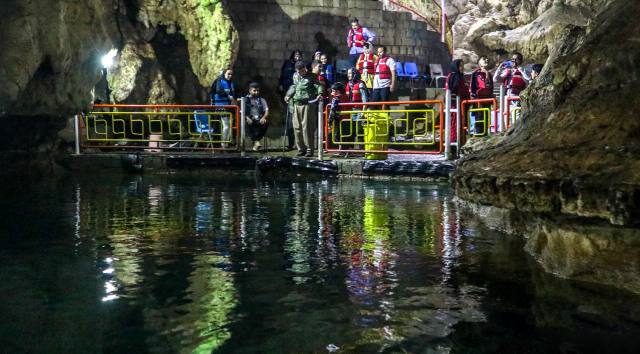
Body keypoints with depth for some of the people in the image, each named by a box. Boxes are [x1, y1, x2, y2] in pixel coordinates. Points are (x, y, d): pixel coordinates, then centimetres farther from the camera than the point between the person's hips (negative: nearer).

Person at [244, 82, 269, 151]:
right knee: (248, 124, -36)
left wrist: (263, 117, -13)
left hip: (259, 121, 2)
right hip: (250, 120, -2)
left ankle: (257, 140, -28)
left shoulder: (262, 100, 20)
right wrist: (247, 118, -18)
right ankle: (255, 141, -35)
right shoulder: (246, 100, 12)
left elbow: (266, 111, 9)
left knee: (266, 123, -31)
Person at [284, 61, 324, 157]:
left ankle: (309, 150, -3)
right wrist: (289, 95, 25)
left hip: (308, 104, -6)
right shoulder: (295, 77, 17)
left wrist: (319, 93, -27)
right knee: (297, 127, 5)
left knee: (307, 127, -10)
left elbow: (318, 85, -9)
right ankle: (301, 149, 14)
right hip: (297, 105, 6)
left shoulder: (311, 77, 0)